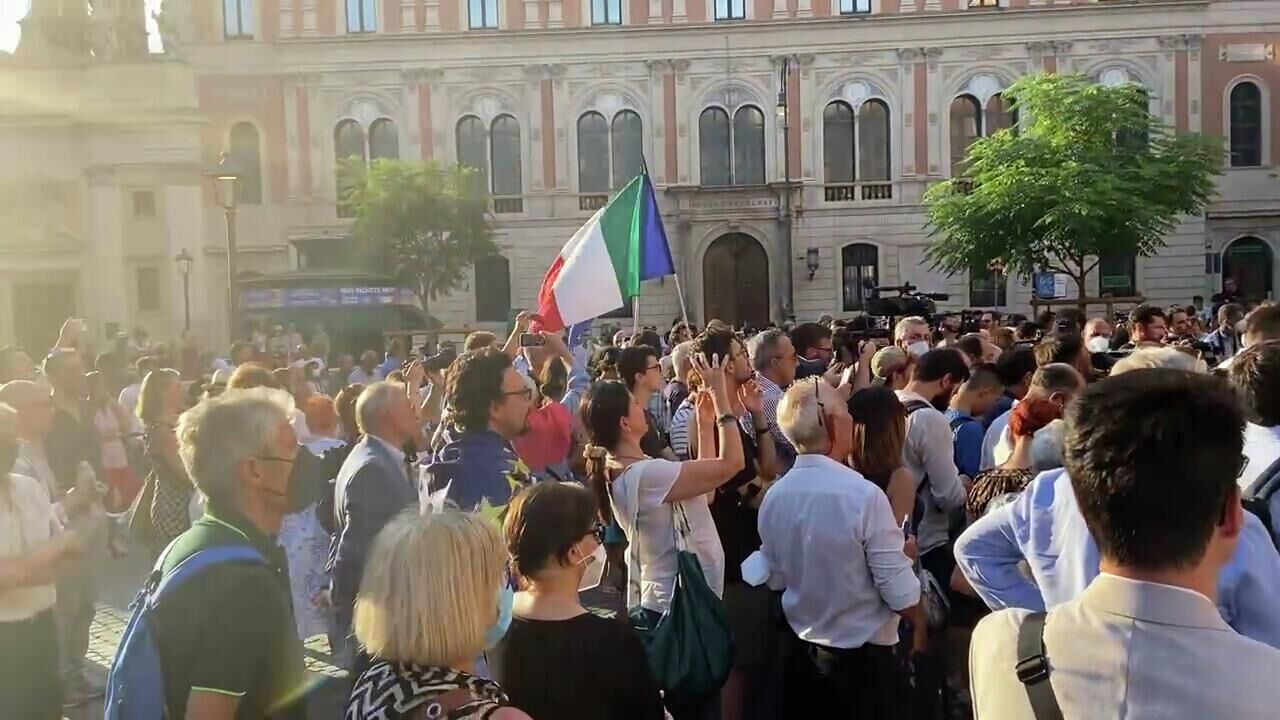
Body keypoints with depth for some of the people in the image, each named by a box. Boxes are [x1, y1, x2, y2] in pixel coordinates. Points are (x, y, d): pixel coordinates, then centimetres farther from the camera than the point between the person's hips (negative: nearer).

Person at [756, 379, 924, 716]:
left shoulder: (773, 497, -6)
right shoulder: (863, 494, -23)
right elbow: (898, 588, -17)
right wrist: (919, 623, 2)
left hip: (802, 654, 5)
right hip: (864, 658, -5)